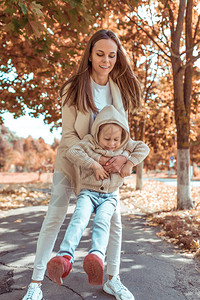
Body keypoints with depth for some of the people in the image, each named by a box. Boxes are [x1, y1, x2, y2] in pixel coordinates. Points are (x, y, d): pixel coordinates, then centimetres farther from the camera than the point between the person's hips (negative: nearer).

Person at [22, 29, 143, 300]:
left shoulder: (120, 88, -3)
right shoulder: (74, 88, -13)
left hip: (107, 162, 3)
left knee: (114, 219, 3)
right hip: (72, 159, -3)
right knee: (55, 217, -3)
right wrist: (92, 159, -25)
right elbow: (68, 134, -13)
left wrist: (123, 156, -19)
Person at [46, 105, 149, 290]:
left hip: (109, 196, 2)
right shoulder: (90, 142, -3)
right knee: (79, 218, -29)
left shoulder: (124, 145, 7)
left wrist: (130, 164, -9)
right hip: (88, 192, -1)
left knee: (102, 221, -28)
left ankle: (97, 256, -50)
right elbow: (72, 152, -15)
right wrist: (94, 164, -22)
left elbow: (143, 148, 7)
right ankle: (66, 257, -42)